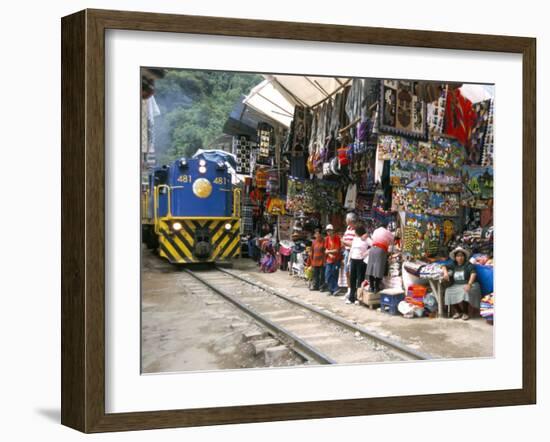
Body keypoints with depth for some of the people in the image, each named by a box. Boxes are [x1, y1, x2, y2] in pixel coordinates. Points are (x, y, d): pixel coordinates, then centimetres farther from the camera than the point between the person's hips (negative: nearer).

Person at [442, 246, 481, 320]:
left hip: (467, 285, -5)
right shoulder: (454, 265, 9)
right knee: (449, 292, -24)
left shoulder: (468, 265, -7)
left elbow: (473, 273, -19)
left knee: (463, 293, -37)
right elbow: (444, 266, 15)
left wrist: (469, 284, -35)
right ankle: (458, 312, -5)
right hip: (456, 286, 5)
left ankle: (465, 313, -15)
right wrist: (446, 273, -11)